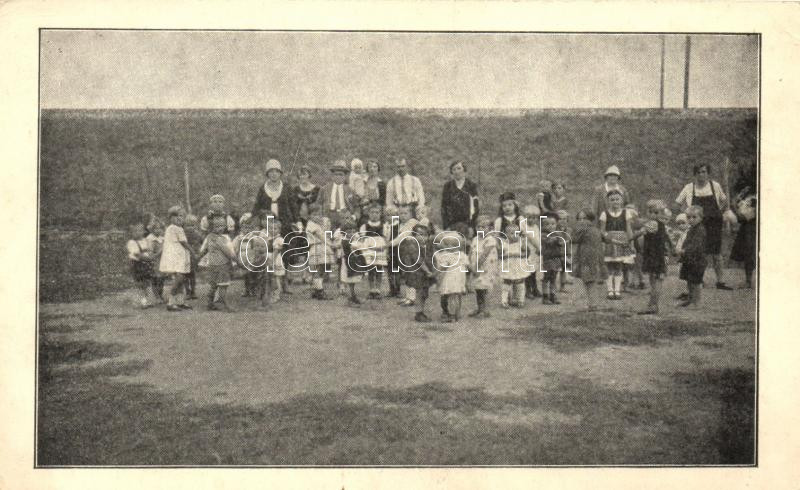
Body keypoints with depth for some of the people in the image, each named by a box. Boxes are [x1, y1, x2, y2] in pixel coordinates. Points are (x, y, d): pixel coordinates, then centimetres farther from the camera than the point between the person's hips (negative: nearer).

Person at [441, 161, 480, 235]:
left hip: (467, 224, -1)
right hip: (452, 225, 1)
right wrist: (446, 227, -3)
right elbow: (444, 206, 5)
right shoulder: (447, 186, 7)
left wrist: (471, 227, -8)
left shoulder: (471, 185, 3)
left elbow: (475, 206, 0)